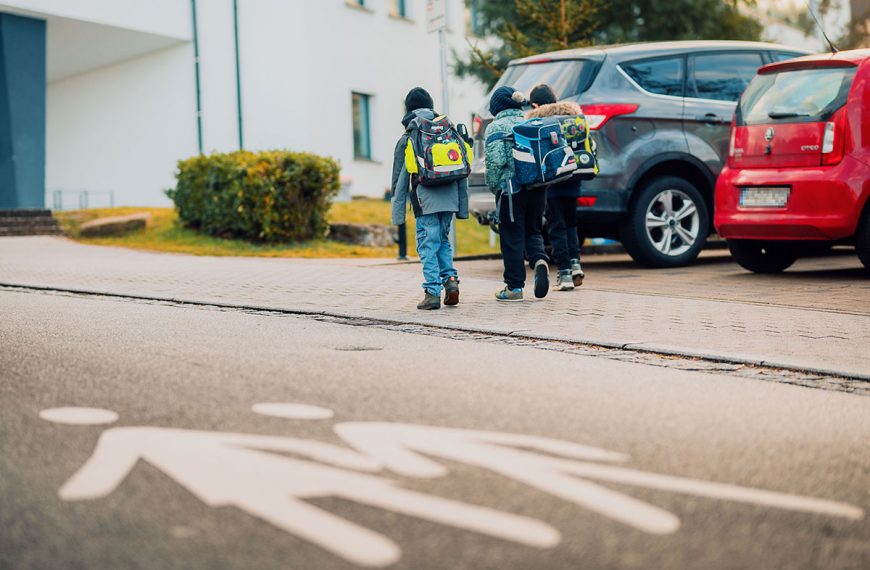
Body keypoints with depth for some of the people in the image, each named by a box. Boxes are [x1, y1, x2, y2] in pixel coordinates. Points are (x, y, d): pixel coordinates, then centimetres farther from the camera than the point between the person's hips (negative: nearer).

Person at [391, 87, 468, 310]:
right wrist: (463, 207, 15)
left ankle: (432, 292, -4)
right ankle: (450, 278, 2)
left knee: (428, 245, 0)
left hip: (426, 201, -4)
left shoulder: (406, 140, 1)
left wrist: (398, 213, 4)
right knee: (443, 240, 19)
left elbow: (400, 179, 0)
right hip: (449, 198, 4)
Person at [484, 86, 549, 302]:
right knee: (532, 230, 17)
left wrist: (492, 185, 0)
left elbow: (495, 160, -14)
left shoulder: (496, 127, -4)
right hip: (537, 187, 5)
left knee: (512, 236, 2)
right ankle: (539, 260, -13)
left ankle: (514, 287, 5)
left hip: (511, 188, -5)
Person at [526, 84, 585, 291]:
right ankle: (575, 264, 4)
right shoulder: (572, 111, 7)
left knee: (556, 226, 2)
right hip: (571, 179, 4)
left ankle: (564, 274, -2)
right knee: (570, 223, 19)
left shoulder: (533, 118, -5)